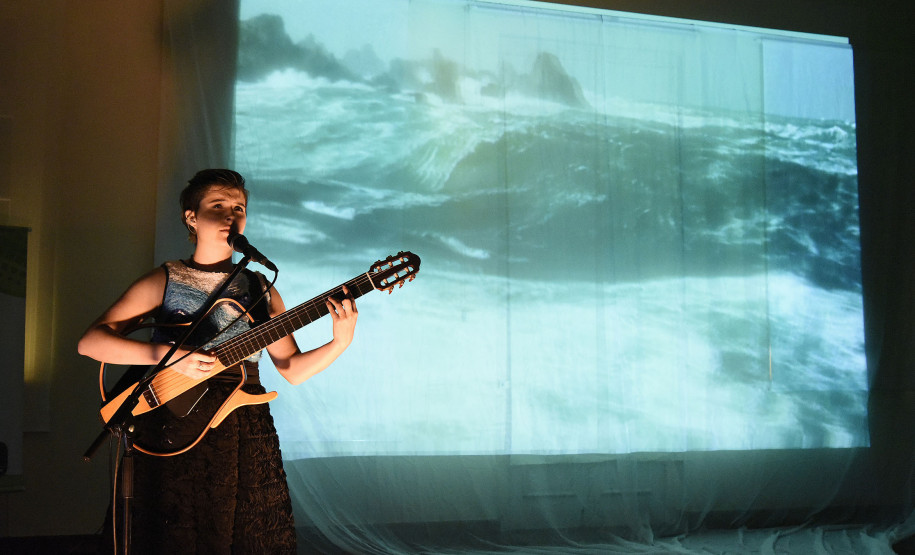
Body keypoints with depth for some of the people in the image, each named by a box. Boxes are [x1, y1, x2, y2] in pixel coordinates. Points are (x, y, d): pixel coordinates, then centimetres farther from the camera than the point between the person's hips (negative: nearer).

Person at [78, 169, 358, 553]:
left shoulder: (260, 289, 12)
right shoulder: (164, 281, 3)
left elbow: (292, 368, 9)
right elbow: (90, 342, -6)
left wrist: (340, 343, -8)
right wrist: (163, 354, -19)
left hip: (247, 433, 3)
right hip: (176, 429, -3)